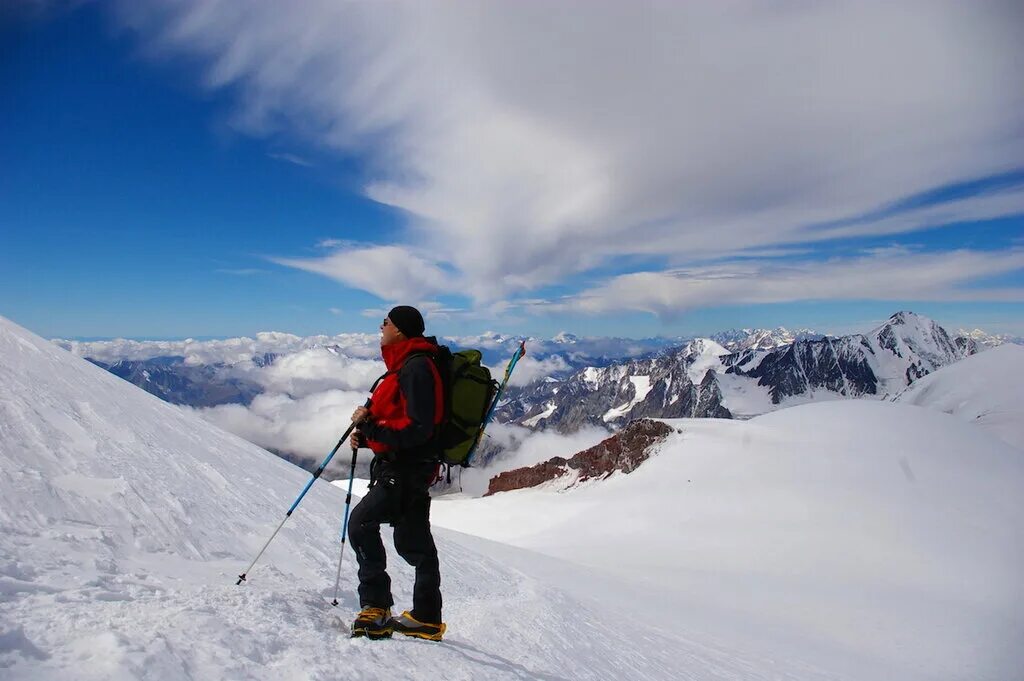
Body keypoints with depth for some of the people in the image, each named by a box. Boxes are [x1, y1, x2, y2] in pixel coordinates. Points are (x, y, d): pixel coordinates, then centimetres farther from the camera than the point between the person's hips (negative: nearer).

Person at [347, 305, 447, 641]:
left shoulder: (416, 367, -17)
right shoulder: (405, 365, 16)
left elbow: (417, 430, -24)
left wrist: (370, 425, -21)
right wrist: (367, 436, 8)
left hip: (407, 468, -11)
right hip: (405, 466, 11)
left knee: (362, 522, -17)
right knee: (412, 541, 16)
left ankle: (375, 607, -10)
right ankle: (426, 619, 27)